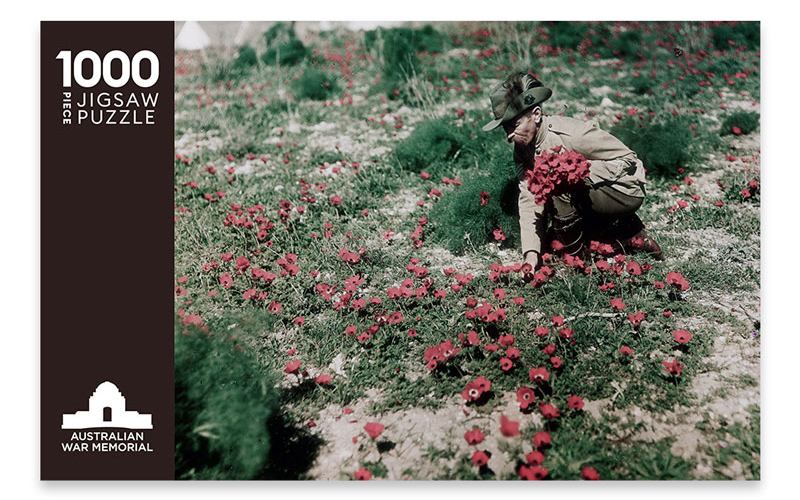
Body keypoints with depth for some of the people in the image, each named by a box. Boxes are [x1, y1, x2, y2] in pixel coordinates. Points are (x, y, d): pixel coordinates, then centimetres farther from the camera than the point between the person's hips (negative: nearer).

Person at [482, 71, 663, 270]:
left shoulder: (570, 134, -27)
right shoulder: (522, 149, -6)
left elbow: (629, 160, -20)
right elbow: (529, 200, -11)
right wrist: (532, 253, -22)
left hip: (626, 190, -8)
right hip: (591, 201, 8)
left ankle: (577, 254, -14)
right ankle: (628, 237, 11)